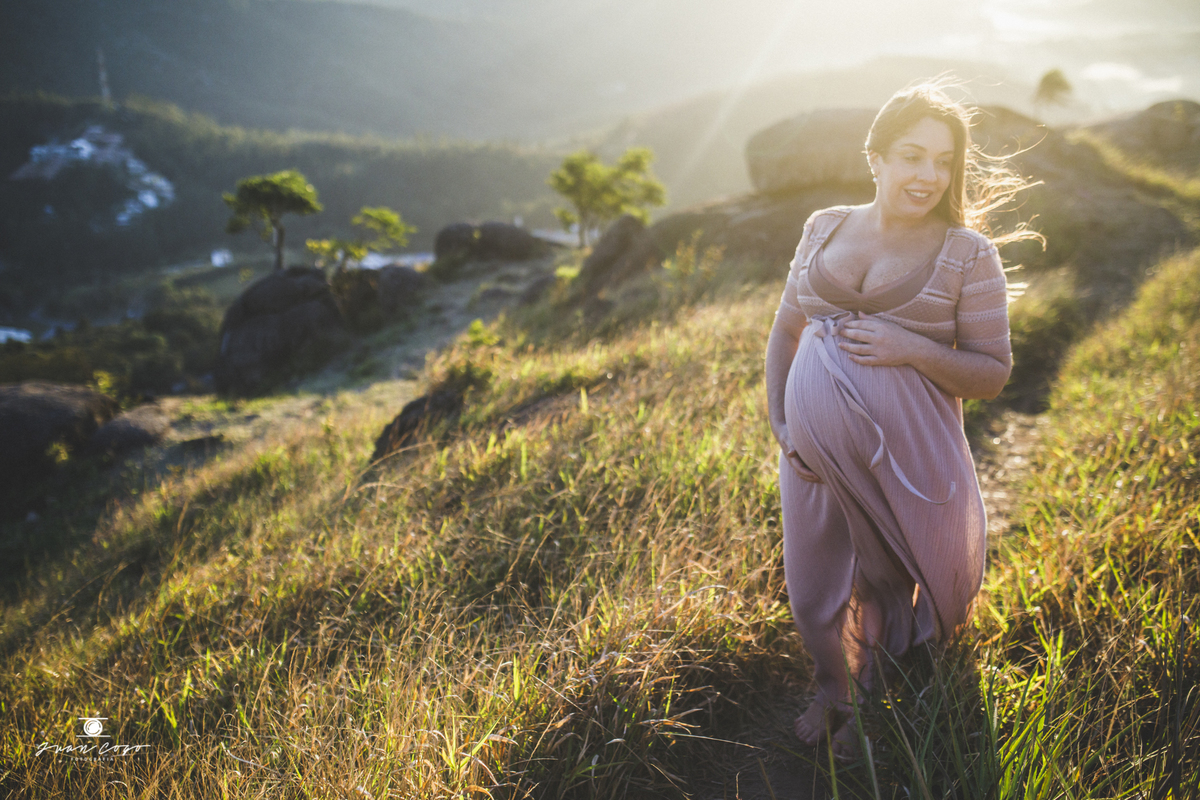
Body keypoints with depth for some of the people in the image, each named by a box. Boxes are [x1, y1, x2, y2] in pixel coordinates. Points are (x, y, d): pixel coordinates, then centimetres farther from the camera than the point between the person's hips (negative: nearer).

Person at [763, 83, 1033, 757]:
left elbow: (994, 372, -7)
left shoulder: (967, 254, -7)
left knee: (888, 589, 16)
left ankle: (874, 703, 45)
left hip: (907, 455, -3)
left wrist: (910, 348, -22)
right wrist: (777, 421, 0)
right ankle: (831, 693, 47)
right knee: (812, 596, 16)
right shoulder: (825, 229, 3)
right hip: (815, 448, 3)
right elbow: (785, 331, 11)